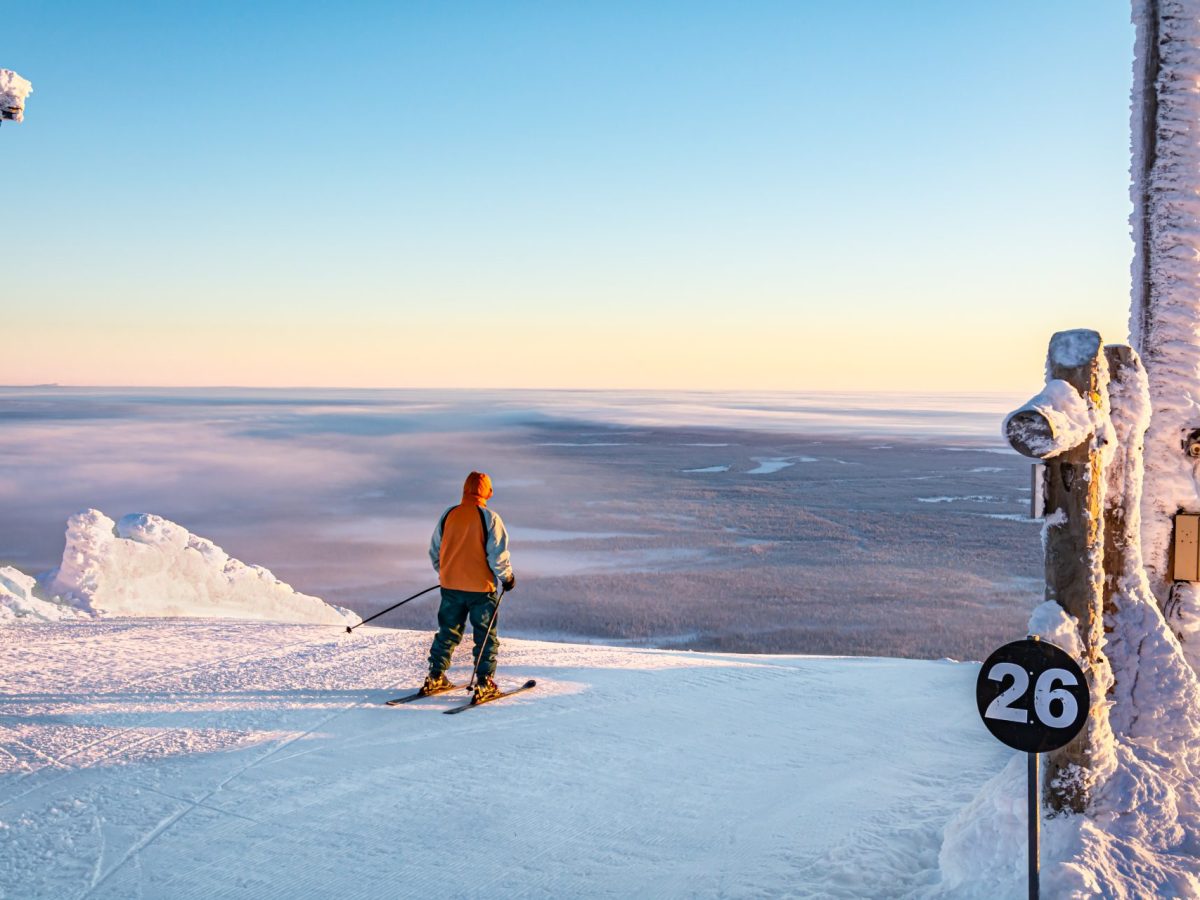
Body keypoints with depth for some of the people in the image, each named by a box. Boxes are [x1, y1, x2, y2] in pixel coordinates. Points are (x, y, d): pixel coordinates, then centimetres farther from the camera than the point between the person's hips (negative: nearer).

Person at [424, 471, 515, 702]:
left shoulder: (448, 515, 2)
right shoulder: (489, 518, -12)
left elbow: (434, 551, 10)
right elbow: (498, 555, -14)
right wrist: (507, 577, 2)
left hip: (450, 586, 4)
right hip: (481, 588, -4)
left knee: (447, 632, 17)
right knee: (485, 636, 6)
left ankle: (435, 677, 17)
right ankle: (484, 684, 3)